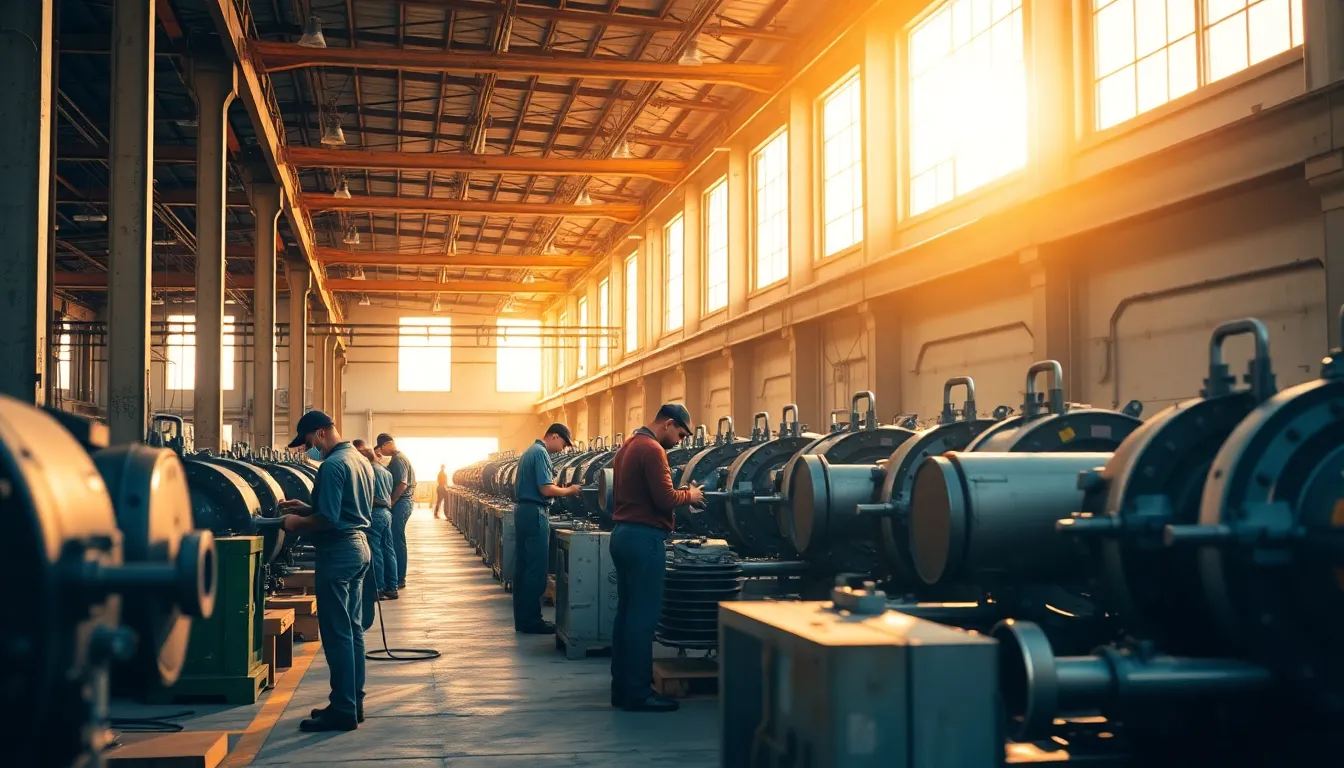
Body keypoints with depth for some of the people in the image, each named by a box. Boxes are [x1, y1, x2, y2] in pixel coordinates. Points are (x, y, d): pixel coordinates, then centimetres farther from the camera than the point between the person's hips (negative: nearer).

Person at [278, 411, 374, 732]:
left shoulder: (332, 465, -17)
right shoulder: (361, 461, 14)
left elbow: (328, 520, -22)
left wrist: (298, 522, -6)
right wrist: (306, 508, 17)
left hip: (338, 551, -10)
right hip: (359, 547, 10)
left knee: (337, 634, -5)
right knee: (353, 629, 14)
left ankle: (343, 710, -2)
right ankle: (353, 702, 20)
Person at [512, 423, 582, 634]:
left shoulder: (530, 451, 18)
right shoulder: (540, 453, -14)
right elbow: (546, 489, -20)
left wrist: (563, 490, 13)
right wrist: (569, 490, -6)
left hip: (523, 510, 11)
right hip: (534, 513, -11)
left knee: (523, 567, 12)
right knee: (536, 569, -6)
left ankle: (522, 617, 16)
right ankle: (531, 620, -3)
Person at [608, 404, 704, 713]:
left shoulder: (628, 446, 16)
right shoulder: (652, 450, -15)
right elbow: (665, 499, -20)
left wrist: (680, 494, 16)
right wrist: (689, 495, -2)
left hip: (623, 534, 10)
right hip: (644, 539, -10)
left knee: (626, 612, 13)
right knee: (643, 617, -6)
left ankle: (622, 687, 18)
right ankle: (637, 693, -2)